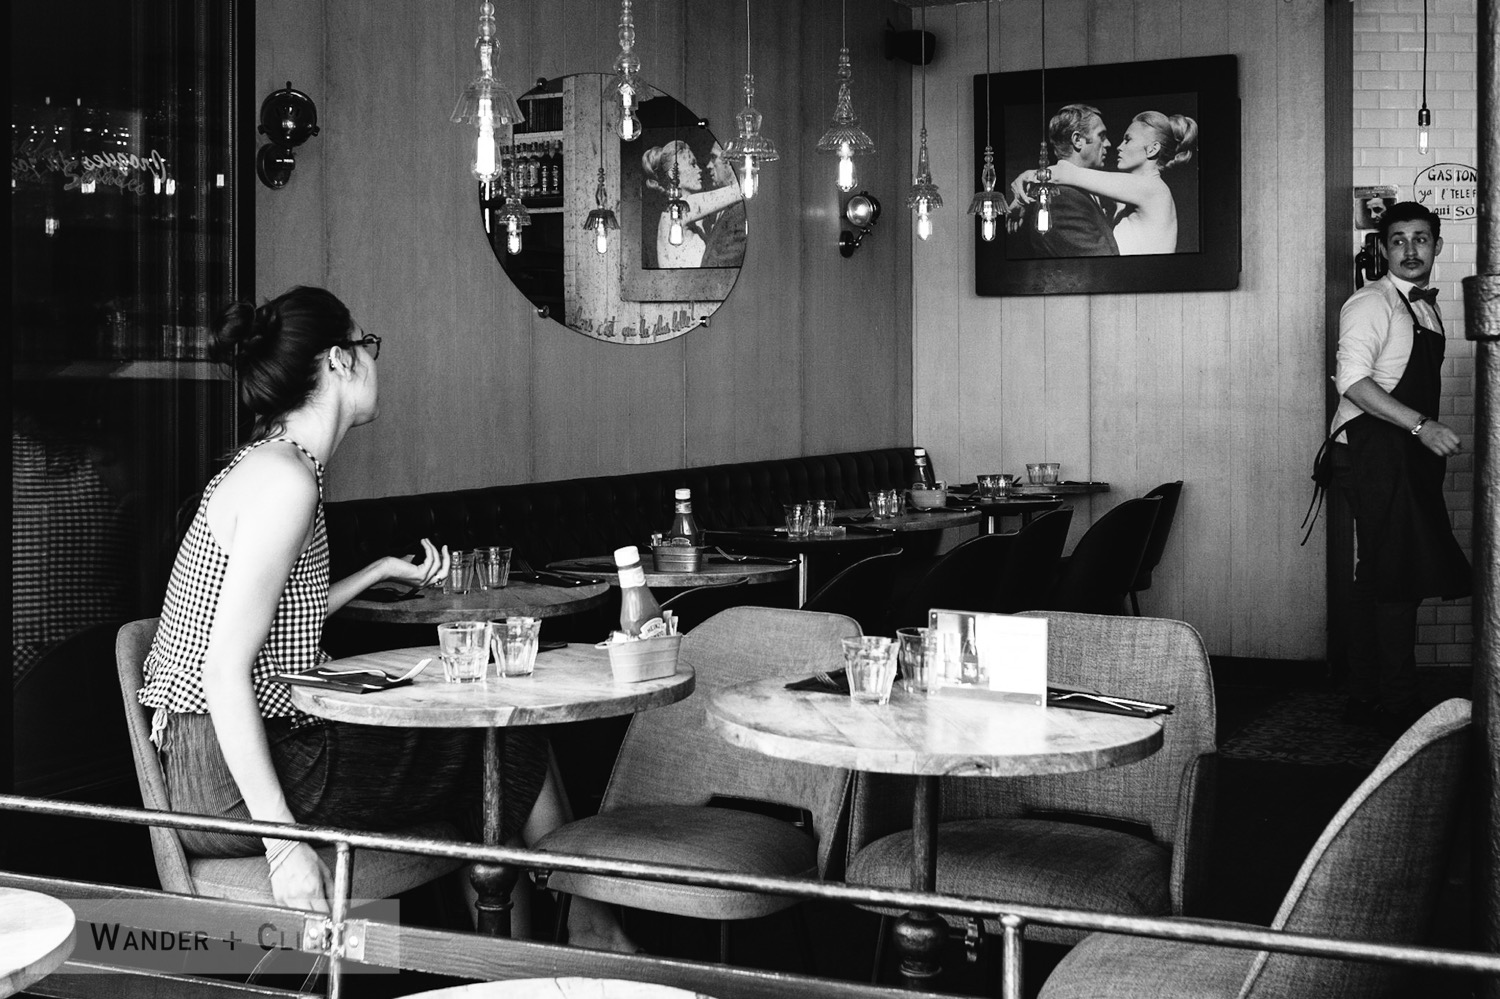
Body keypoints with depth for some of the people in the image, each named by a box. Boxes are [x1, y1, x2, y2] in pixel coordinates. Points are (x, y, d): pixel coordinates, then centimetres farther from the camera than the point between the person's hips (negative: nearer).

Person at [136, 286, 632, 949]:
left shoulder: (268, 464, 12)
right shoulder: (286, 478, -19)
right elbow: (225, 668, -25)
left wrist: (382, 571, 23)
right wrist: (284, 842, -27)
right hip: (234, 784, -10)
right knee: (510, 744, 5)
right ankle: (586, 926, 27)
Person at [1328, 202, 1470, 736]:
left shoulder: (1426, 308, 19)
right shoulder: (1371, 303, -8)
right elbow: (1353, 381, -20)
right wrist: (1422, 426, -23)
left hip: (1407, 452, 9)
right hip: (1373, 448, -9)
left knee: (1378, 580, 11)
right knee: (1397, 577, -10)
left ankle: (1367, 698, 17)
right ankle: (1397, 704, -5)